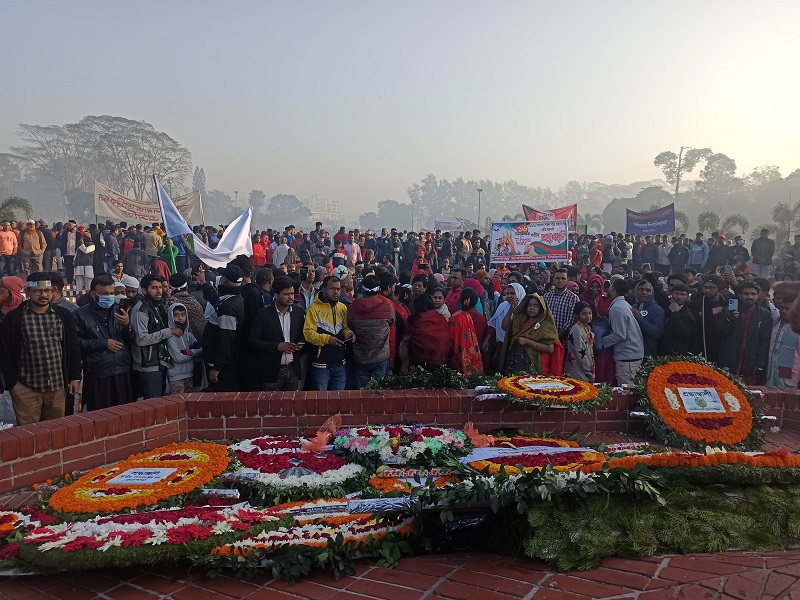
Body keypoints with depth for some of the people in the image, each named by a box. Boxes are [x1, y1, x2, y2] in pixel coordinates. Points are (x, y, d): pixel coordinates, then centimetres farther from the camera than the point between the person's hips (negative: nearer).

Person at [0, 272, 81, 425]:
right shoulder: (14, 318, -2)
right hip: (26, 388, -2)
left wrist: (75, 377, 4)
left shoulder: (63, 315, 6)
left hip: (58, 386, 2)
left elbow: (74, 348, 9)